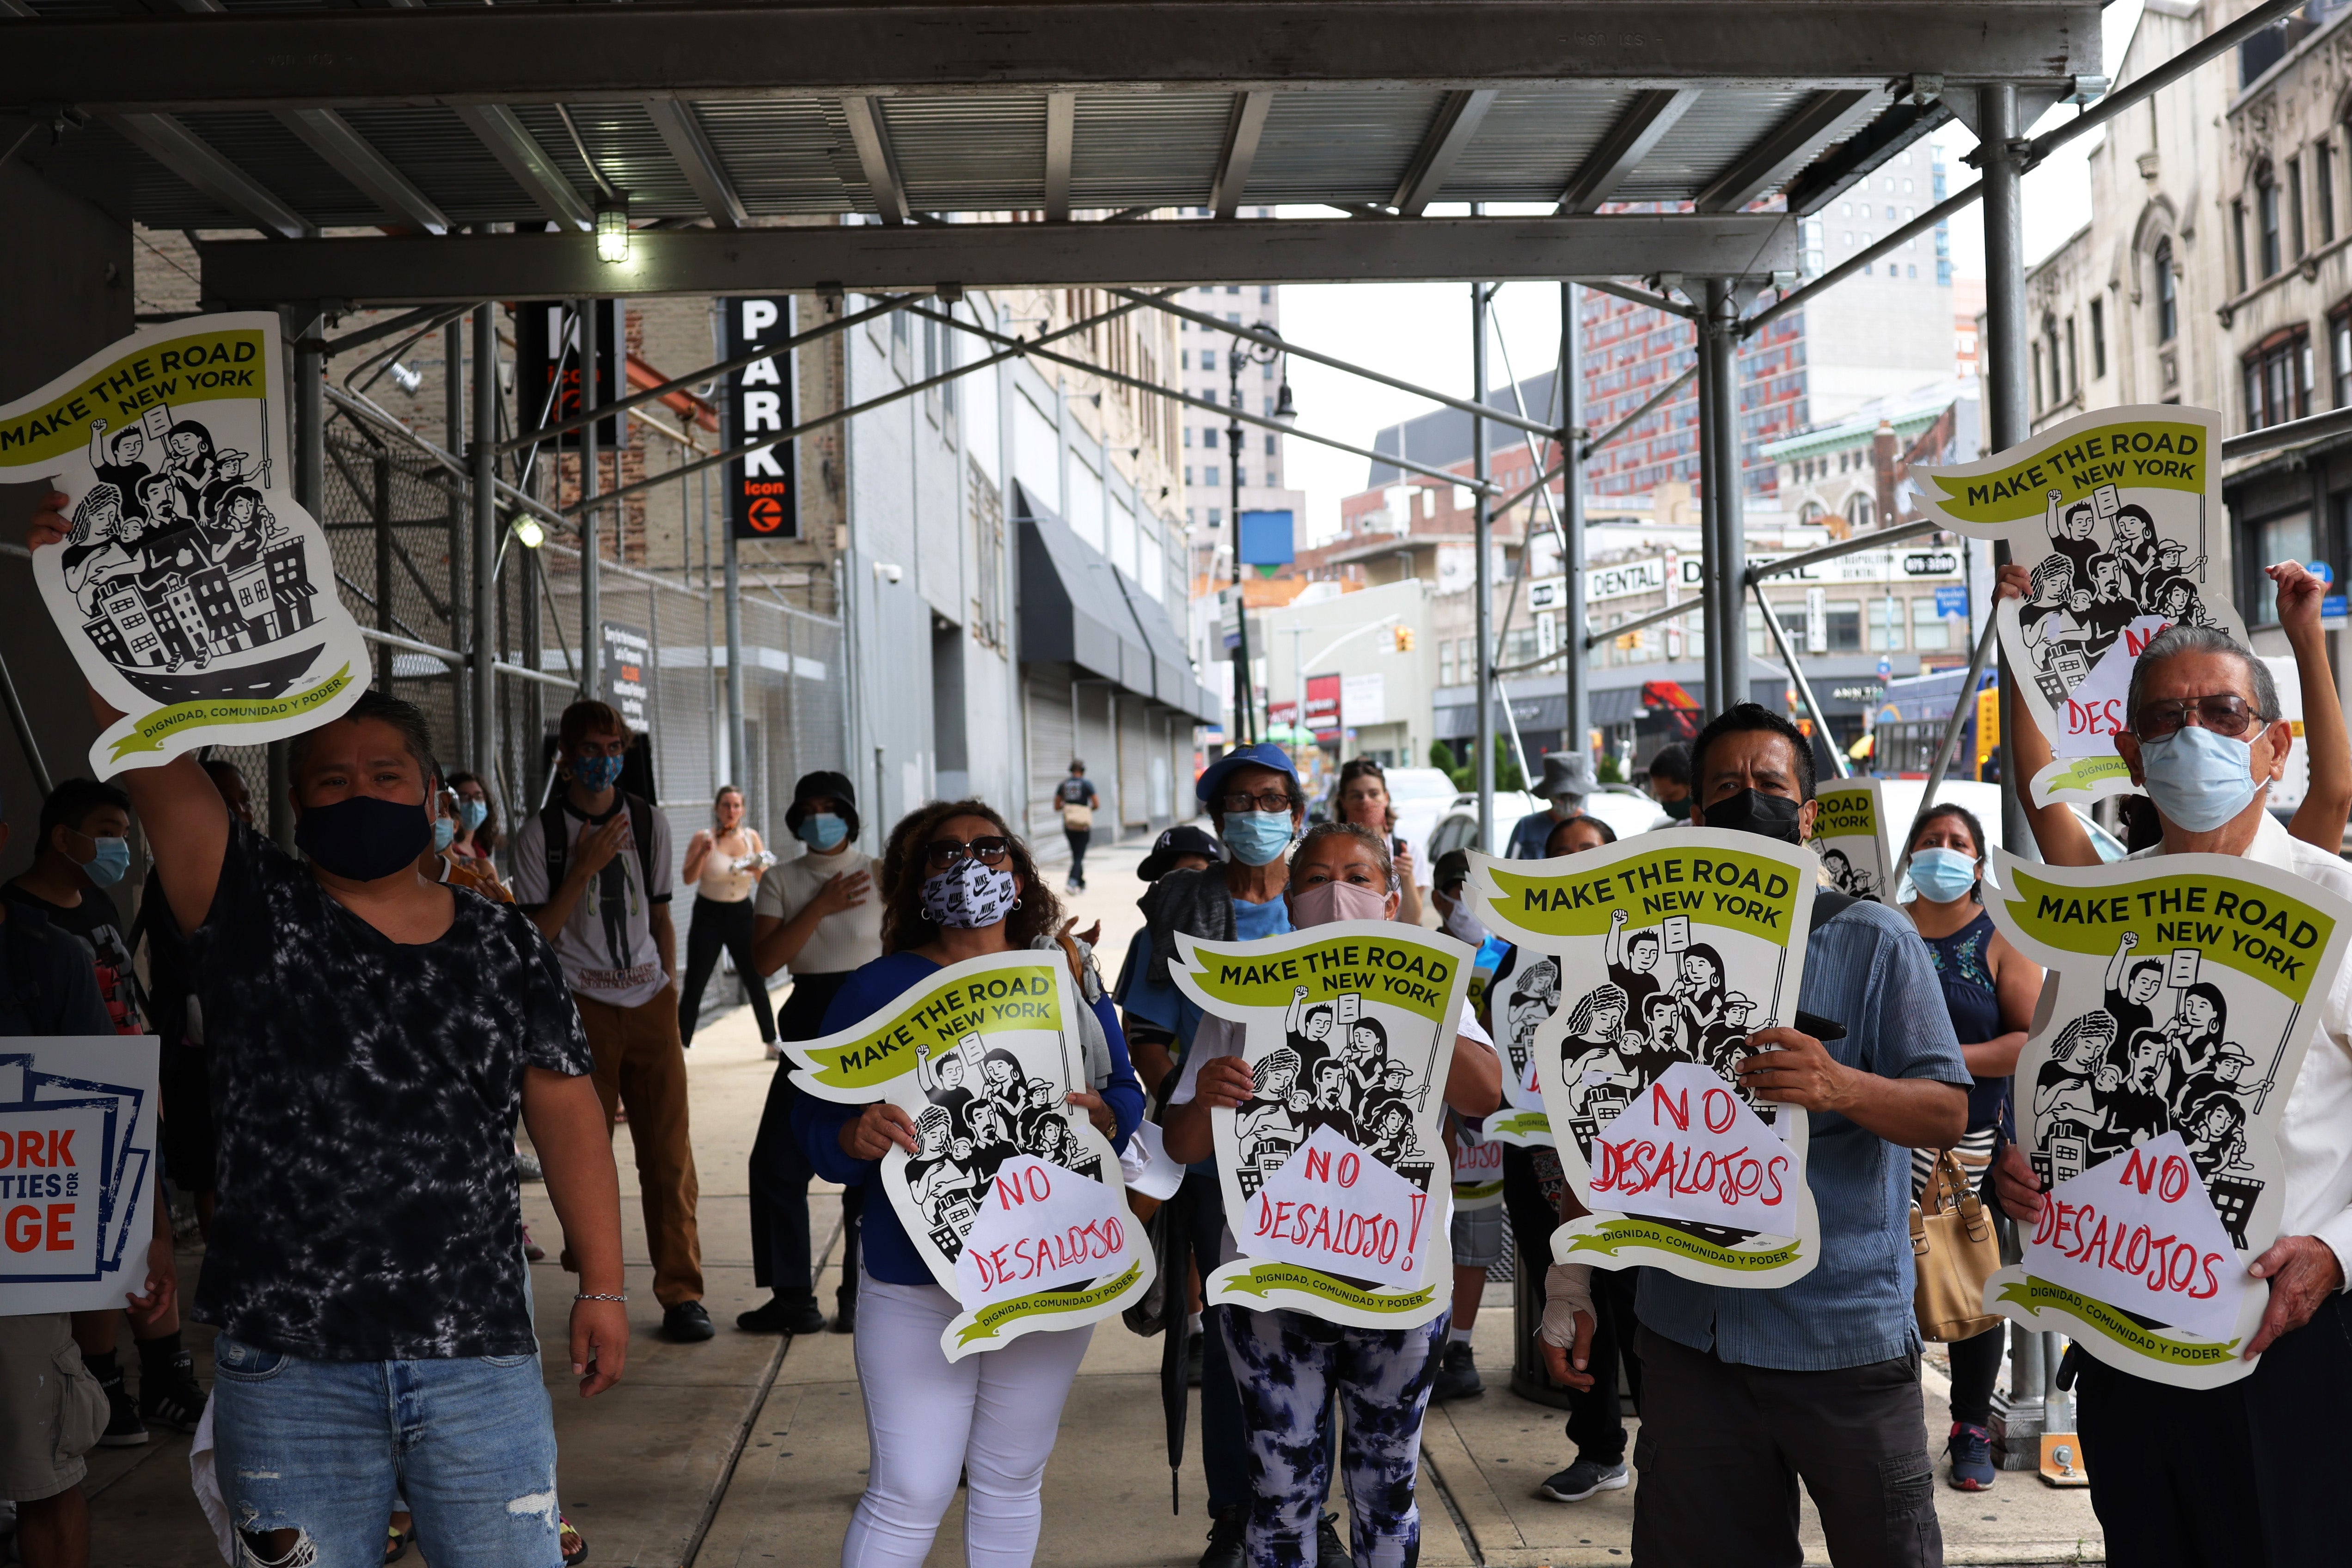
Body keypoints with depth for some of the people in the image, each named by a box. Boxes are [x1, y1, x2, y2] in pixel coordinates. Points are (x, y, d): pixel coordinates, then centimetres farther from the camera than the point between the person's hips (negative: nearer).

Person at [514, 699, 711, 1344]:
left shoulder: (650, 823, 12)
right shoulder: (541, 834, 0)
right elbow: (536, 932, -4)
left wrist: (670, 990, 13)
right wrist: (586, 868, -12)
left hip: (649, 1001, 3)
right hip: (582, 1006, -2)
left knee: (669, 1150, -1)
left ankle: (681, 1291, 6)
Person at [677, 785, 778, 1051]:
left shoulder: (751, 837, 3)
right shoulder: (703, 838, -6)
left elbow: (765, 882, 3)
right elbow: (688, 878, -14)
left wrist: (759, 868, -18)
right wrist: (703, 853, -28)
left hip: (742, 914, 3)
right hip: (709, 916, -3)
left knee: (755, 979, 4)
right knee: (695, 984, -5)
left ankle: (771, 1041, 14)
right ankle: (678, 1043, -1)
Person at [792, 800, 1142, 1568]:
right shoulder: (877, 989, -2)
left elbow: (1127, 1095, 6)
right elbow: (813, 1118, -5)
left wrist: (1100, 1116, -18)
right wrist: (856, 1138, -28)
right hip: (916, 1281, -3)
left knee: (1012, 1482, 16)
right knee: (908, 1495, -3)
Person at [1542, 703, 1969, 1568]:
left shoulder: (1874, 941, 0)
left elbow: (1948, 1113, -6)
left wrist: (1841, 1088, -26)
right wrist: (1570, 1280, 9)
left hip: (1847, 1329, -3)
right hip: (1689, 1332, 3)